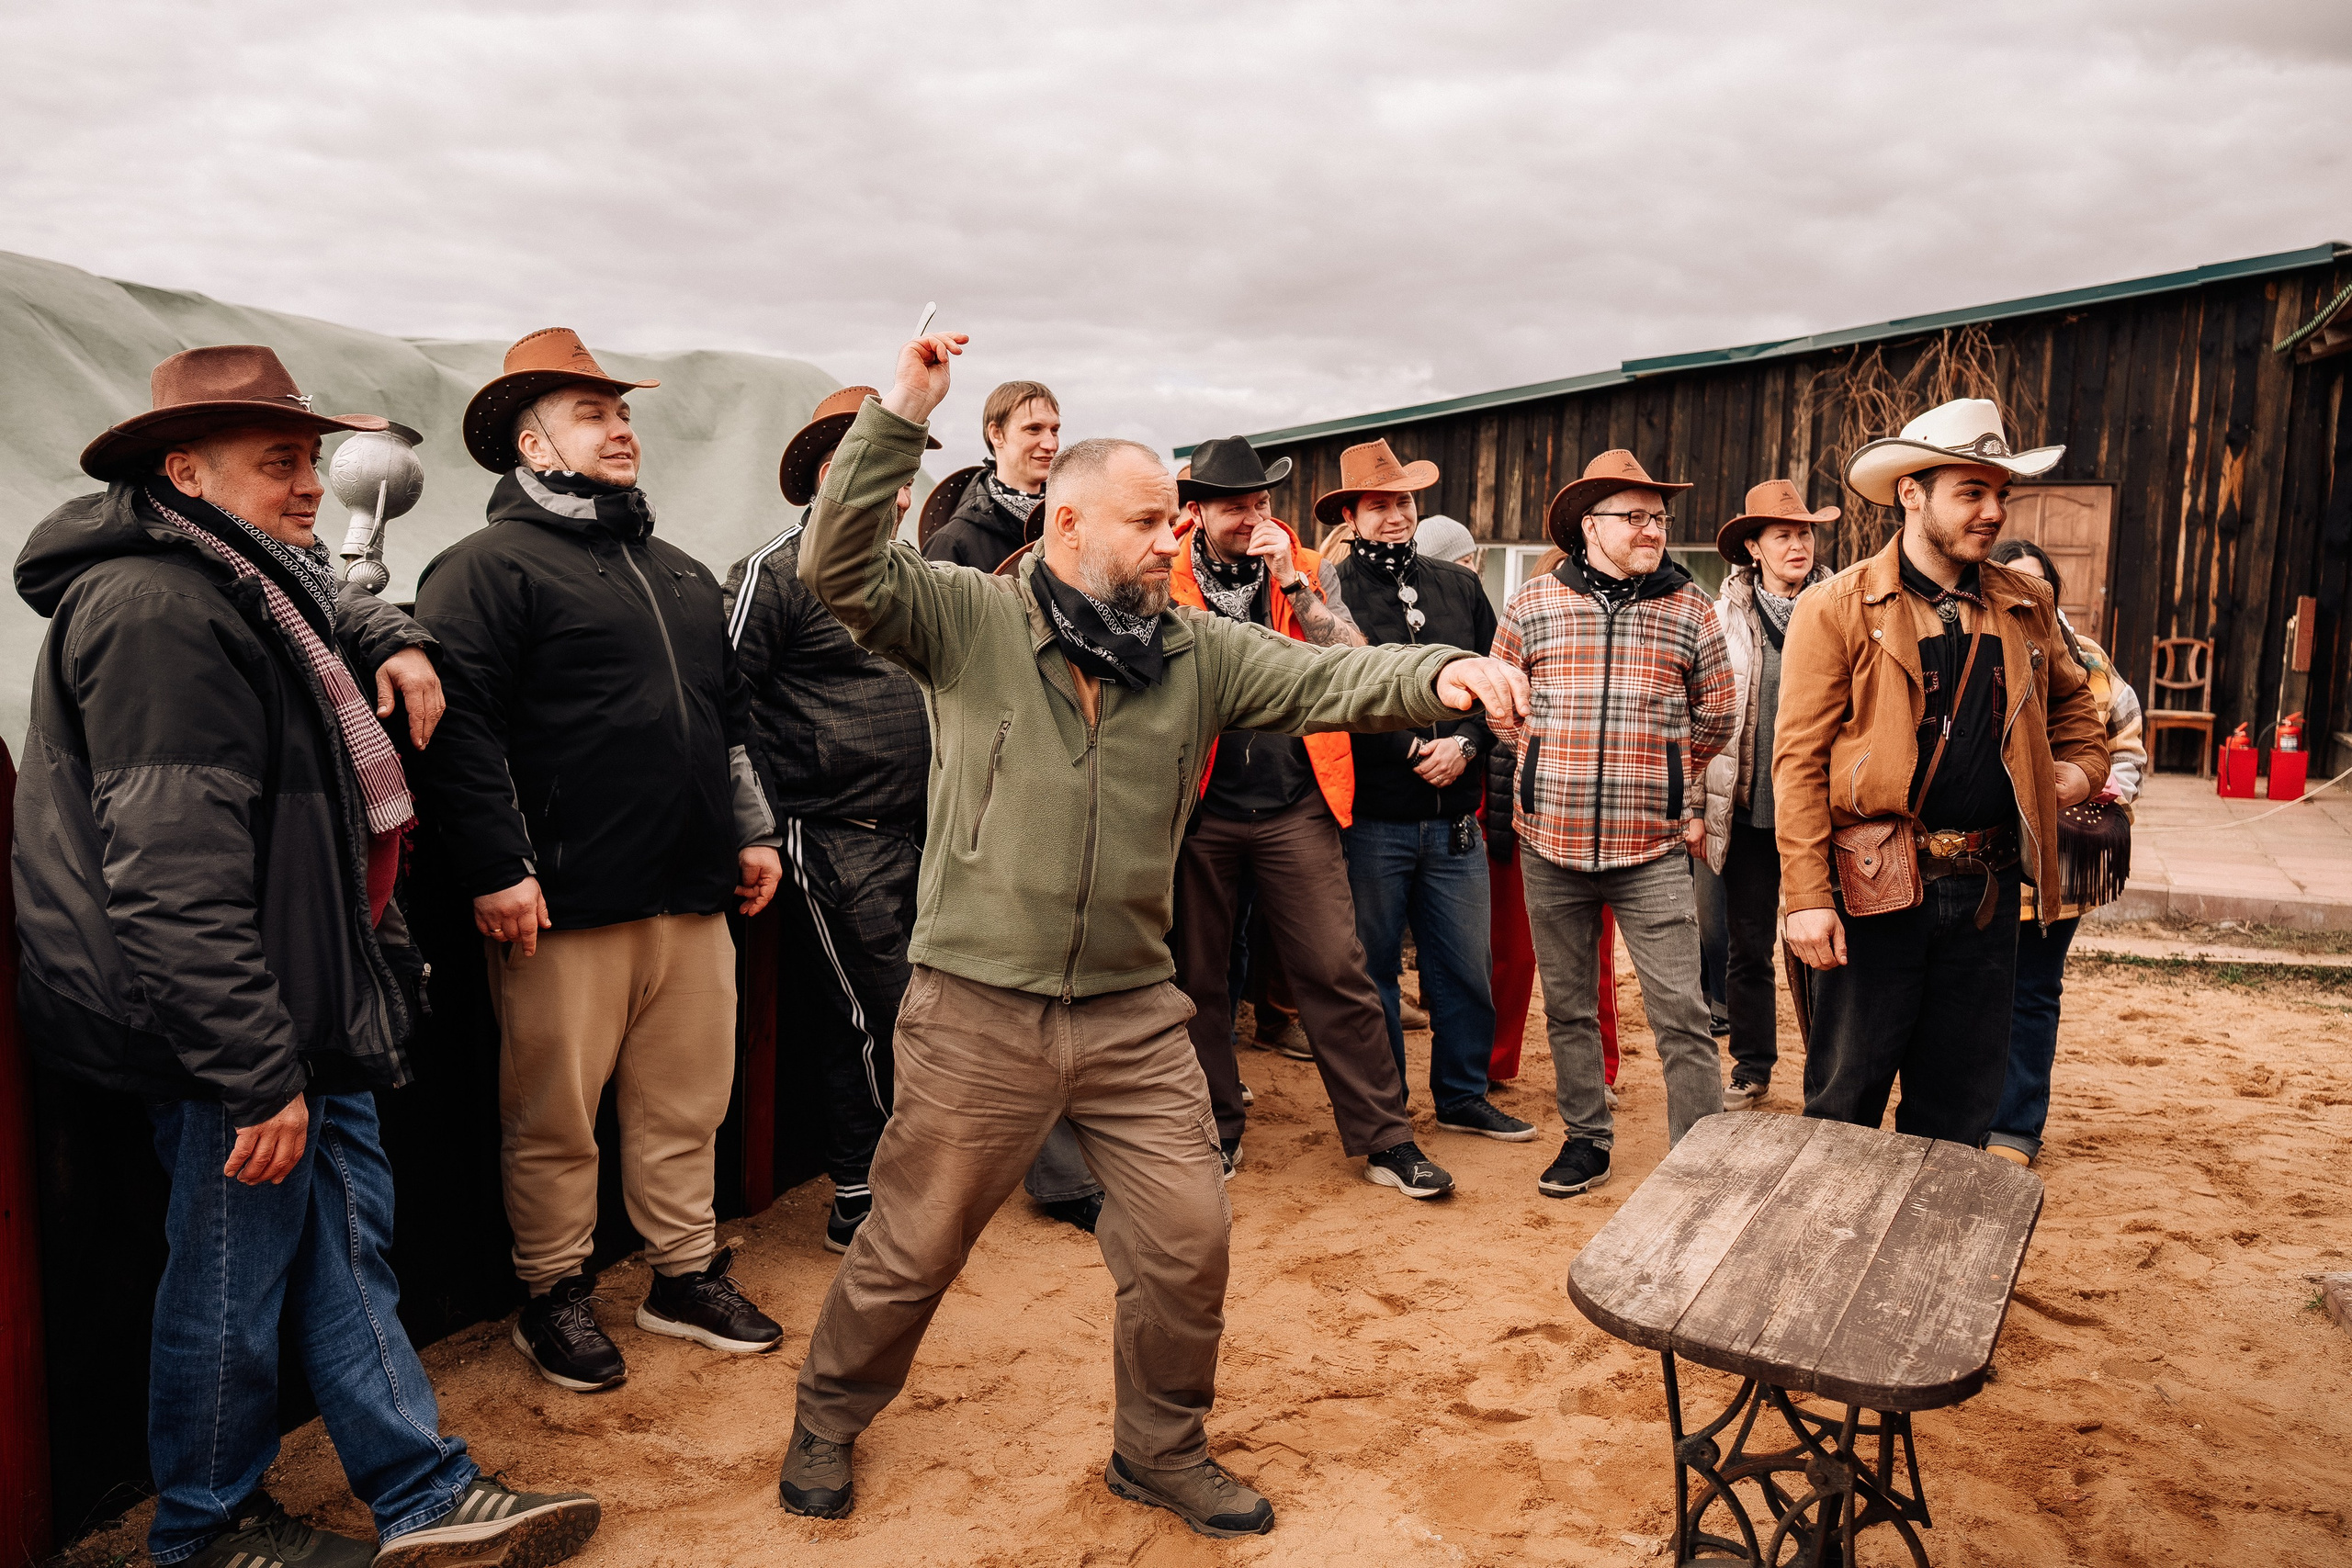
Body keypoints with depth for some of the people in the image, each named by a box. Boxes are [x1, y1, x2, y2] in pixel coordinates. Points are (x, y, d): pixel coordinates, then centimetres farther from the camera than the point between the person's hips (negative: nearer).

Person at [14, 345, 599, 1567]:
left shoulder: (252, 579, 14)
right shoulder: (158, 612, -20)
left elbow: (327, 610, 41)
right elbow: (174, 882, -26)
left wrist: (394, 643, 17)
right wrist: (259, 1074, -25)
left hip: (305, 1009, 10)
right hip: (232, 1040, -10)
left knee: (346, 1247, 14)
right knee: (235, 1282, 6)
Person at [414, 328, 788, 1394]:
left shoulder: (682, 574, 19)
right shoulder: (489, 567, -5)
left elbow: (731, 715, 24)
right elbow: (456, 726, -13)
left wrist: (752, 832, 19)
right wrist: (496, 871, -17)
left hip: (692, 895, 7)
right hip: (563, 904, -6)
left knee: (686, 1103, 14)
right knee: (553, 1115, 6)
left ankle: (686, 1276, 29)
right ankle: (554, 1297, 24)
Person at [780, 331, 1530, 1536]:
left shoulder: (1196, 652, 4)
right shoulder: (966, 620, -6)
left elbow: (1325, 680, -4)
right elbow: (839, 567, -17)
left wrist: (1440, 673, -22)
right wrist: (899, 414, -23)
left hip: (1134, 1014, 4)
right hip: (978, 1014, -3)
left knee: (1186, 1239, 7)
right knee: (914, 1243, 12)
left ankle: (1160, 1448, 32)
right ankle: (829, 1415, 40)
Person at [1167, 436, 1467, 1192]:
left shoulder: (1309, 570, 6)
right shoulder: (1168, 578, 2)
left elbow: (1354, 664, -7)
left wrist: (1291, 582, -13)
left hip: (1295, 806, 0)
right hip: (1202, 809, 0)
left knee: (1336, 973, -1)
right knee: (1199, 978, 10)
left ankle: (1383, 1138, 9)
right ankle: (1215, 1131, 26)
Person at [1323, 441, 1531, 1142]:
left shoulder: (1460, 587, 10)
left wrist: (1465, 743, -6)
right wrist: (1409, 752, -13)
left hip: (1454, 817, 4)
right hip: (1369, 819, -4)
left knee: (1467, 966, 11)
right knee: (1372, 967, 8)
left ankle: (1463, 1096, 29)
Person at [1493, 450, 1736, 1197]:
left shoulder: (1688, 607, 3)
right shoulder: (1533, 603, 2)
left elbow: (1713, 713, 15)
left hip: (1652, 848, -1)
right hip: (1552, 841, 1)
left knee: (1681, 1012, -2)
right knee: (1566, 1005, 12)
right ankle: (1586, 1138, 29)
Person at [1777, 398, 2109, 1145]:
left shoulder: (2027, 607, 10)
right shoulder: (1836, 609, -6)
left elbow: (2072, 699, 31)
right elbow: (1799, 760, -10)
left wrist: (2081, 765, 10)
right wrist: (1807, 896, -16)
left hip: (1988, 890, 5)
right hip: (1876, 884, -5)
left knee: (1961, 1103, 13)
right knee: (1846, 1093, 6)